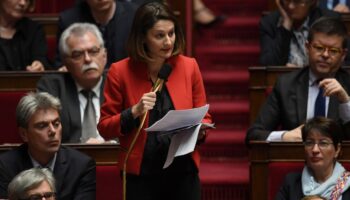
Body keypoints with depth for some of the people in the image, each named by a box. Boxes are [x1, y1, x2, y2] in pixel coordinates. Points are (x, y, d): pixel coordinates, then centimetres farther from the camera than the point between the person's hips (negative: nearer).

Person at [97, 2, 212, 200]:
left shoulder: (189, 66, 3)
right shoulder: (121, 72, -3)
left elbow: (204, 117, 11)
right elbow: (104, 127, 0)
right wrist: (134, 112, -15)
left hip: (184, 172, 1)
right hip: (141, 175, -1)